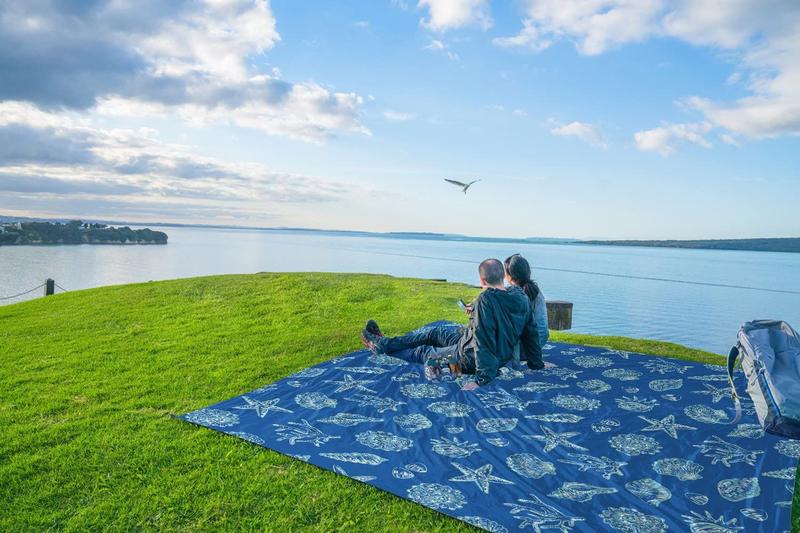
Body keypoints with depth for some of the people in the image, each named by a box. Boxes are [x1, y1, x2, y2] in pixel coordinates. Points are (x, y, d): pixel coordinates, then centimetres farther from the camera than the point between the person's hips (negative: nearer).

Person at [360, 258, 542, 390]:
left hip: (470, 359, -8)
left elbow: (484, 340, -33)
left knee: (423, 352, 16)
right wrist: (536, 364, 12)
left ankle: (382, 346, 41)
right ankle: (383, 343, 34)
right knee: (433, 332, 19)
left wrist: (483, 378, -29)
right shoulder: (521, 296, -7)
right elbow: (531, 332, 2)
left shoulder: (485, 300, -31)